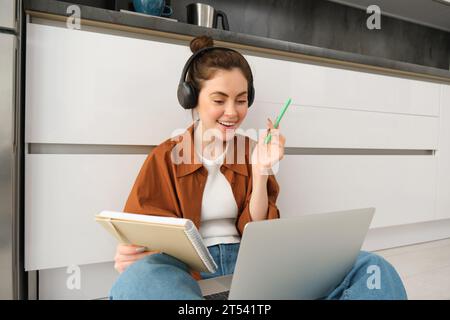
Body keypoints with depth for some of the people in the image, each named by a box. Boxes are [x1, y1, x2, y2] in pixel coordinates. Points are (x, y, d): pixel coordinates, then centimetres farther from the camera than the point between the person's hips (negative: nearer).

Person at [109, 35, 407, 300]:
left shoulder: (254, 152, 8)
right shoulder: (165, 157, 3)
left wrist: (261, 170, -9)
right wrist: (131, 257, -23)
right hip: (190, 269, -2)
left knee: (373, 269, -20)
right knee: (141, 277, -41)